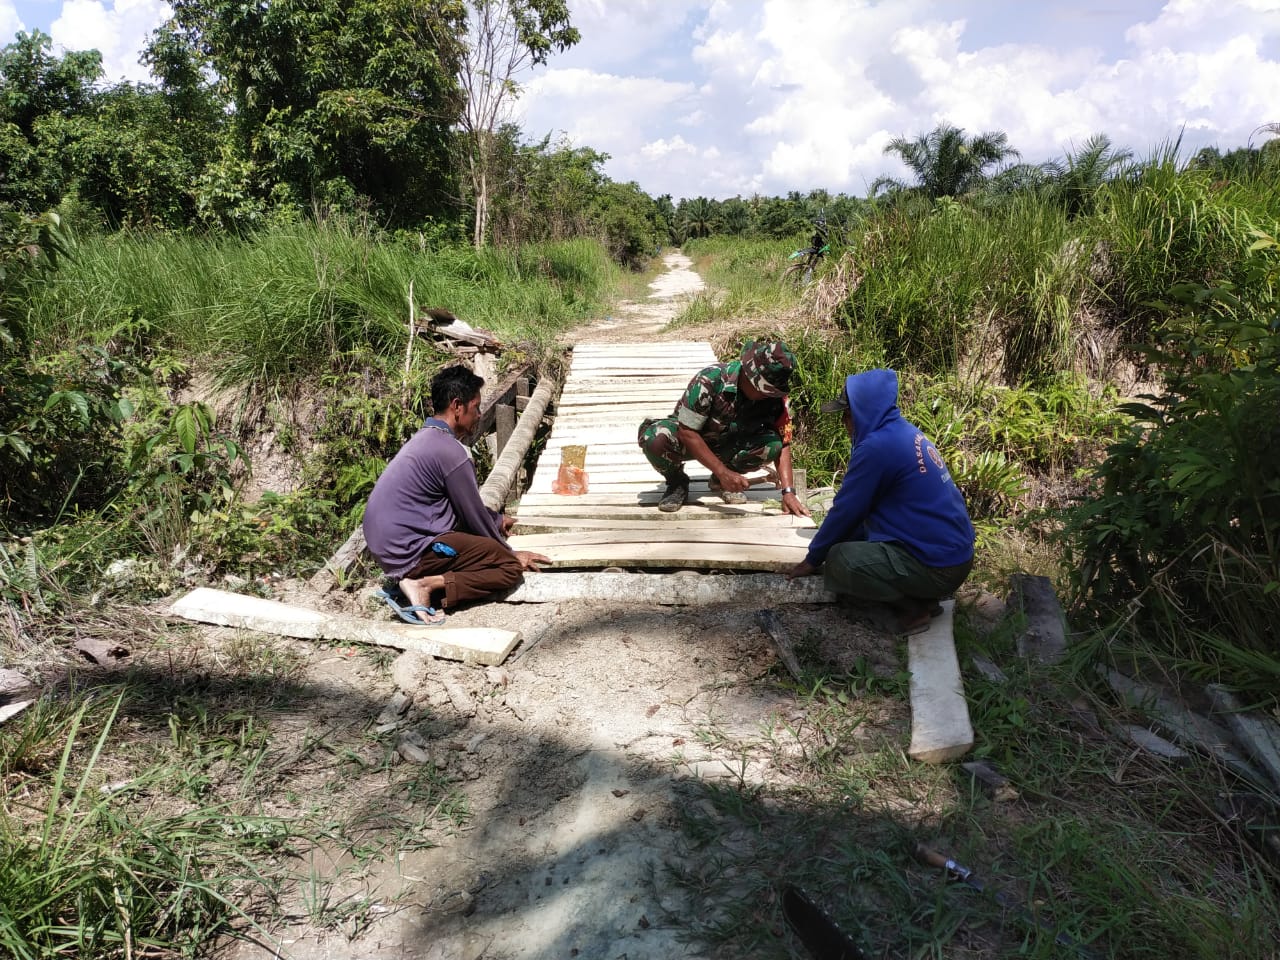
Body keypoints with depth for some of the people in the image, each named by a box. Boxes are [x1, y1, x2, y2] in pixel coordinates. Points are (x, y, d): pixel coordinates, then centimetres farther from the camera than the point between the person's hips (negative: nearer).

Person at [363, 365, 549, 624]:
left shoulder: (426, 437, 13)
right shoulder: (450, 451, -17)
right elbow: (474, 515, -7)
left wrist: (497, 520, 39)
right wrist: (509, 552, 8)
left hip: (385, 547, 10)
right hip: (408, 552, -10)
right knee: (511, 567, -7)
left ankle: (415, 576, 5)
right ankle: (428, 584, -16)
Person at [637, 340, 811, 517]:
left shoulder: (774, 396, -20)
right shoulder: (710, 380, -32)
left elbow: (782, 443, -17)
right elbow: (687, 432, -30)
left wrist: (788, 492, -30)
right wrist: (722, 471, -35)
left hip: (728, 445, 4)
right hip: (688, 438, -3)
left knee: (772, 443, -27)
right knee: (655, 439, -38)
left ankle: (720, 482, 0)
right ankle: (676, 482, -4)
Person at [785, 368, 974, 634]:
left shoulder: (877, 446, -20)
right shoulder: (905, 432, 10)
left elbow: (846, 511, -12)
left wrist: (813, 558, 3)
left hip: (938, 565, -10)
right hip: (955, 549, 10)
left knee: (837, 561, -16)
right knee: (857, 537, 21)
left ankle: (915, 607, -4)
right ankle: (920, 597, 12)